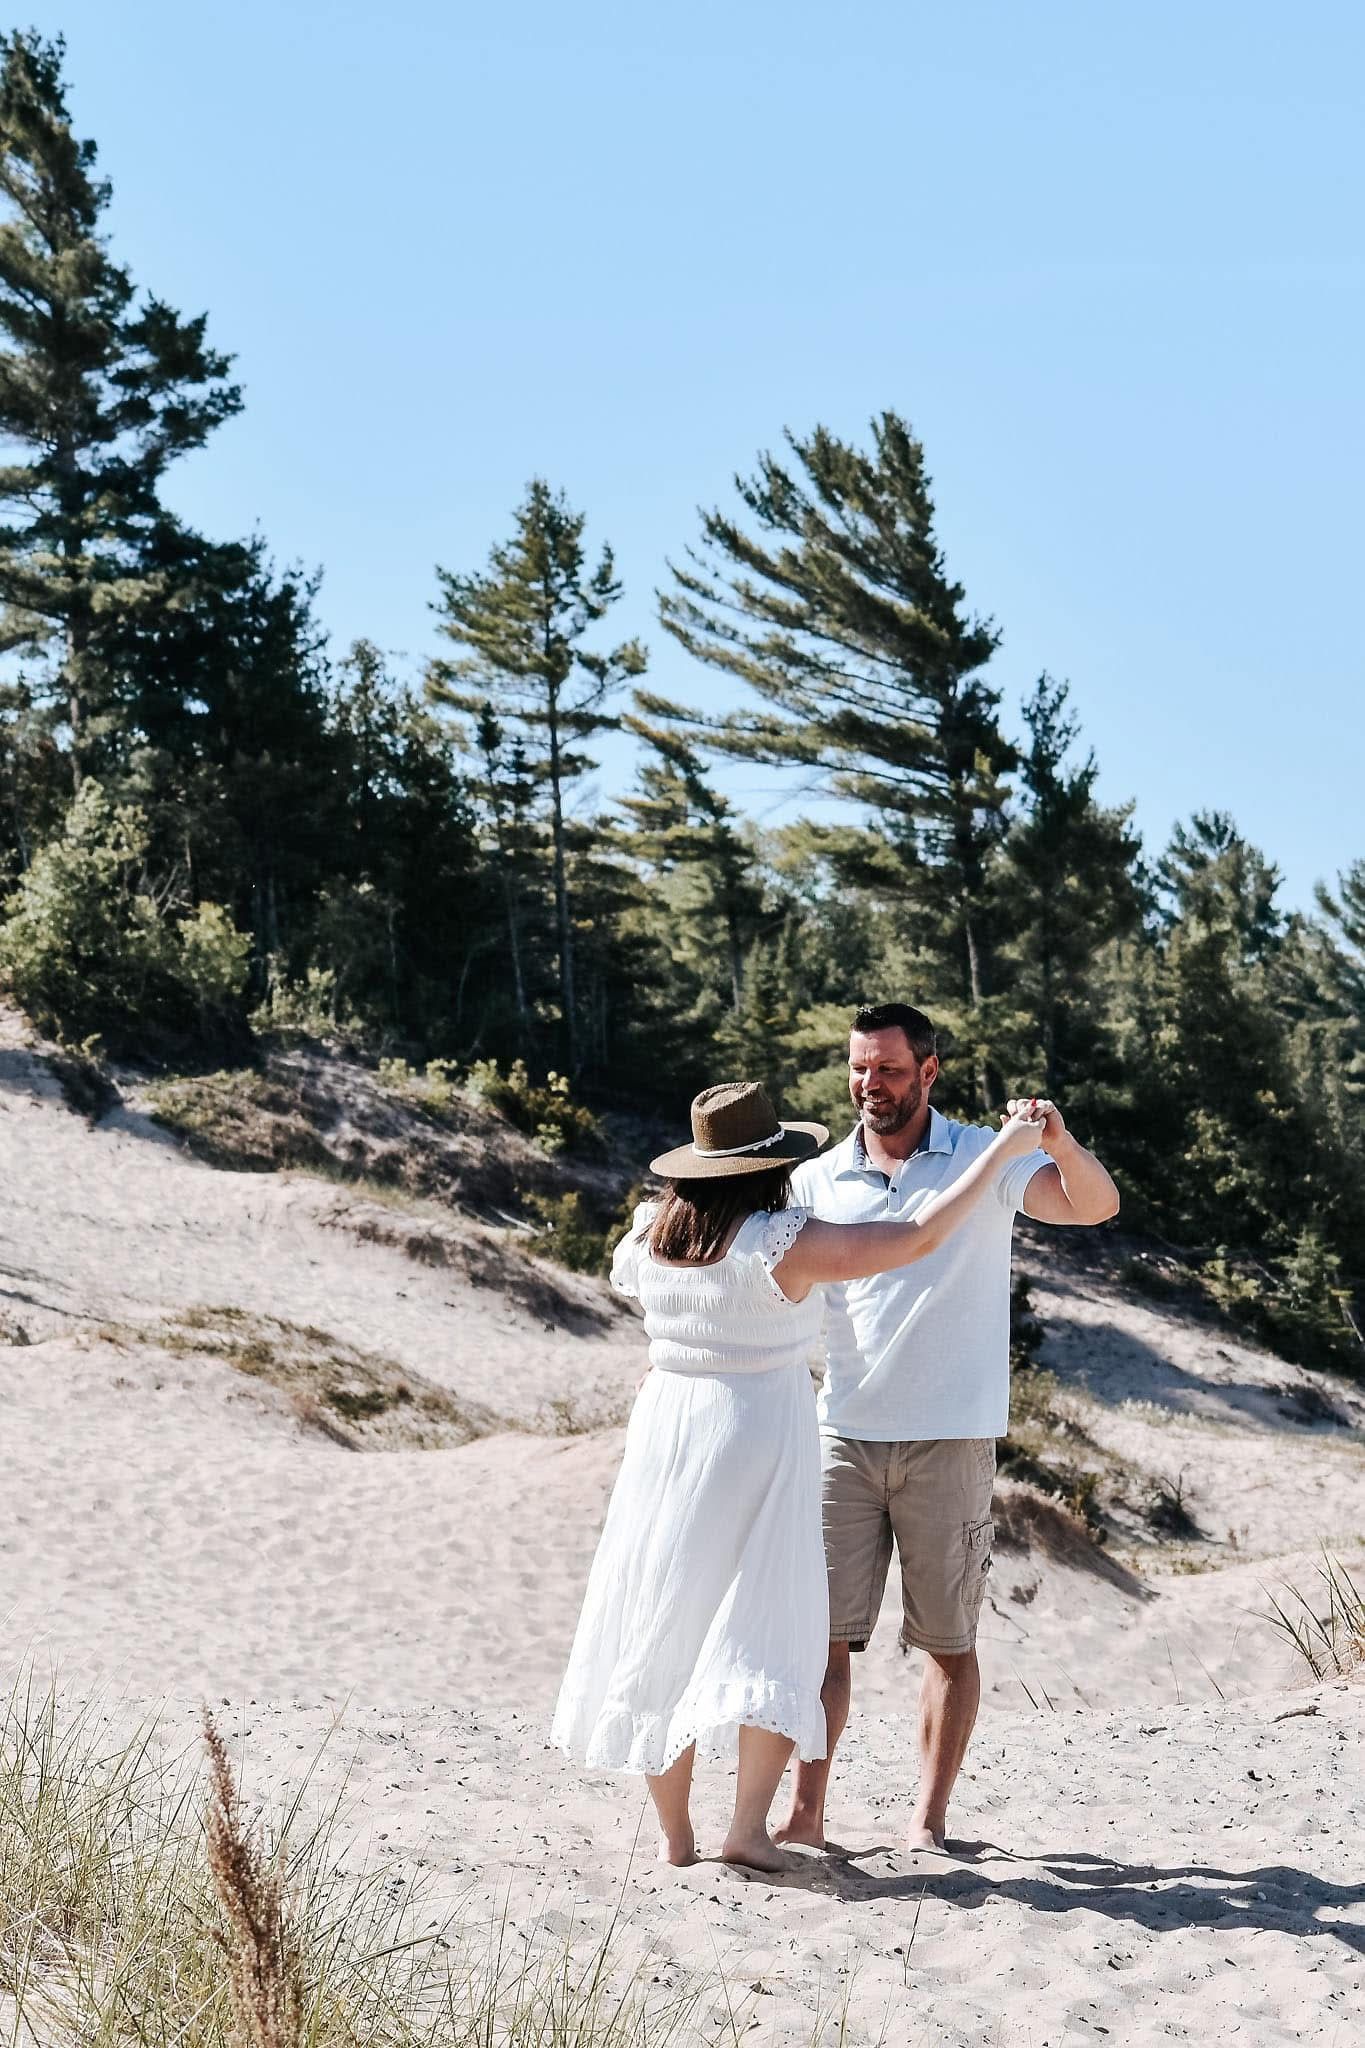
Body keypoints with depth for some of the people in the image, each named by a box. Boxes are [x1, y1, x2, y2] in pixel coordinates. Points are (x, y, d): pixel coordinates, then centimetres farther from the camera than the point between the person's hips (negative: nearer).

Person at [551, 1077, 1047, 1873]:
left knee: (664, 1634, 11)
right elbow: (919, 1238, -17)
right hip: (759, 1445, -5)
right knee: (771, 1636, 4)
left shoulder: (650, 1238, -2)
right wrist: (1004, 1149, -10)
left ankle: (674, 1834, 13)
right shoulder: (783, 1245, -17)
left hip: (666, 1439, 5)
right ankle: (750, 1824, -7)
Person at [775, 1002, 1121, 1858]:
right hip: (845, 1435, 2)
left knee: (949, 1641, 3)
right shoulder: (818, 1180, 8)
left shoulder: (984, 1160, 0)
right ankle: (806, 1813, 2)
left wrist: (1063, 1145, -35)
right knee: (823, 1631, -2)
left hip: (951, 1440, -2)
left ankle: (930, 1820, 11)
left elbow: (1096, 1205, -14)